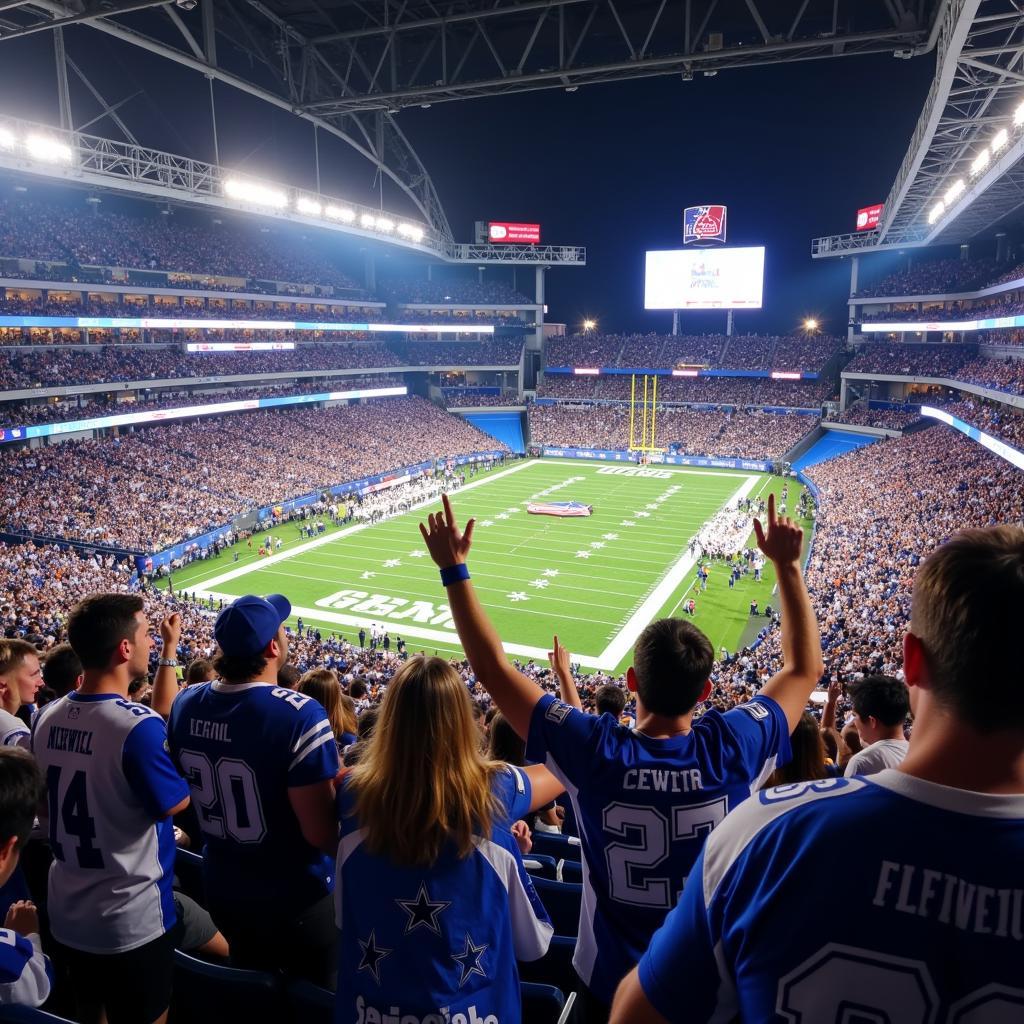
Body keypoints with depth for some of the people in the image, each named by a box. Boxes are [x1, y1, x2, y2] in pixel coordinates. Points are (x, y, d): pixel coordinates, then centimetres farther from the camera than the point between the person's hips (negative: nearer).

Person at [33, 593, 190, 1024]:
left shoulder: (46, 717, -4)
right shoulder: (138, 725, -27)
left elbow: (48, 806, 9)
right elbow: (174, 803, -15)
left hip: (66, 913, 7)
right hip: (132, 919, -7)